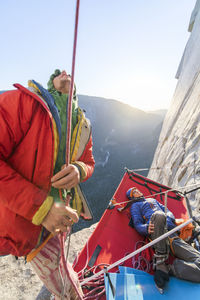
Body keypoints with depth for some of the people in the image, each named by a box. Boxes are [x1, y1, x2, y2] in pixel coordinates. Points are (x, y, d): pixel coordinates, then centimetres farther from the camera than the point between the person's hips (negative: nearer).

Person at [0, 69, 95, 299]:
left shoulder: (83, 125, 3)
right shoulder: (22, 100, -17)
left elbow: (89, 163, 12)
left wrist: (79, 170, -14)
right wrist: (41, 207, -30)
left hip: (62, 212, 7)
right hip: (24, 217, -6)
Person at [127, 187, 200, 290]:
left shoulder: (152, 199, 38)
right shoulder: (135, 205, 22)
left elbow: (166, 210, 30)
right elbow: (138, 225, 10)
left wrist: (169, 218, 4)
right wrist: (146, 228, -15)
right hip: (156, 233, -4)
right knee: (158, 215, -41)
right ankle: (160, 261, -32)